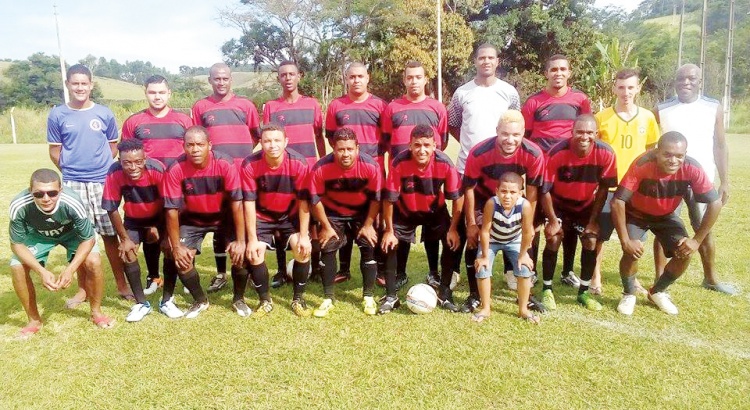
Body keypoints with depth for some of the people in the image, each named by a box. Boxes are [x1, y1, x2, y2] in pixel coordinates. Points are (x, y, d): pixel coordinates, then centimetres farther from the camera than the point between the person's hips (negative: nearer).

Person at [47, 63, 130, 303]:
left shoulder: (104, 114, 3)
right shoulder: (57, 115, 2)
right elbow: (54, 151, 7)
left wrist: (101, 168, 4)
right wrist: (71, 172, 5)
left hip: (103, 182, 0)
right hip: (72, 185, 1)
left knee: (110, 234, 3)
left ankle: (121, 284, 15)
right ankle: (82, 289, 20)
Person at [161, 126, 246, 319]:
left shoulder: (225, 164, -27)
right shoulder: (176, 170, -24)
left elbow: (236, 202, -23)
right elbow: (172, 209, -18)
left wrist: (240, 240, -23)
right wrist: (176, 246, -17)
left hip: (224, 216, -1)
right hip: (192, 219, 1)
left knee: (241, 253, -18)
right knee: (181, 261, -12)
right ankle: (200, 301, 16)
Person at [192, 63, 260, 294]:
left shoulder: (245, 105, 6)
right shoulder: (200, 107, 5)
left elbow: (256, 135, 12)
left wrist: (243, 152, 2)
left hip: (243, 172, 0)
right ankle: (221, 274, 18)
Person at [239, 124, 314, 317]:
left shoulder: (298, 163, -24)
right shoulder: (250, 165, -23)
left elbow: (303, 200, -18)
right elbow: (249, 202, -18)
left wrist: (304, 236, -18)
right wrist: (252, 239, -18)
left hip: (291, 215, 0)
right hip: (262, 216, 1)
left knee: (303, 249, -19)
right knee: (254, 254, -14)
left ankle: (298, 299, 2)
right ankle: (265, 300, 10)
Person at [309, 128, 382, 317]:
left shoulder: (371, 166, -27)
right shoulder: (321, 169, -28)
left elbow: (376, 198, -14)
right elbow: (316, 199, -15)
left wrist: (368, 225, -12)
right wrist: (326, 227, -11)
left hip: (362, 213, 0)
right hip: (333, 213, 0)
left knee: (369, 247, -10)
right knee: (328, 248, -10)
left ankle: (368, 297, 5)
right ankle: (328, 299, 3)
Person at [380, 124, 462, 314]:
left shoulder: (445, 164, -29)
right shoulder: (399, 163, -31)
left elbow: (457, 198, -17)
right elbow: (389, 199, -21)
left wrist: (453, 229, -16)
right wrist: (389, 230, -16)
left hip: (435, 211, 1)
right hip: (404, 212, 0)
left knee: (452, 243, -11)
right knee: (390, 244, -12)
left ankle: (444, 293, 8)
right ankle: (391, 296, 5)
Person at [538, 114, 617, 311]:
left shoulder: (606, 154, -23)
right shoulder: (557, 153, -30)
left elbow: (603, 189, -10)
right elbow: (545, 190, -22)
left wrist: (593, 220, -8)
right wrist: (553, 221, -18)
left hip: (586, 205, 3)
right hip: (559, 204, -2)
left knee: (591, 242, -5)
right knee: (553, 240, -14)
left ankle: (584, 292, 12)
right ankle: (547, 290, 1)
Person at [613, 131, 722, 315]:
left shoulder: (692, 169, -28)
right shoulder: (641, 166, -37)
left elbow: (715, 203, -19)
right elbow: (617, 201, -37)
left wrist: (697, 240, -20)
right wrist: (625, 241, -36)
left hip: (666, 216, 3)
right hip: (635, 214, -3)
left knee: (685, 254, -11)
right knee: (632, 252, -24)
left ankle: (657, 292, 16)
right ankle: (628, 294, 6)